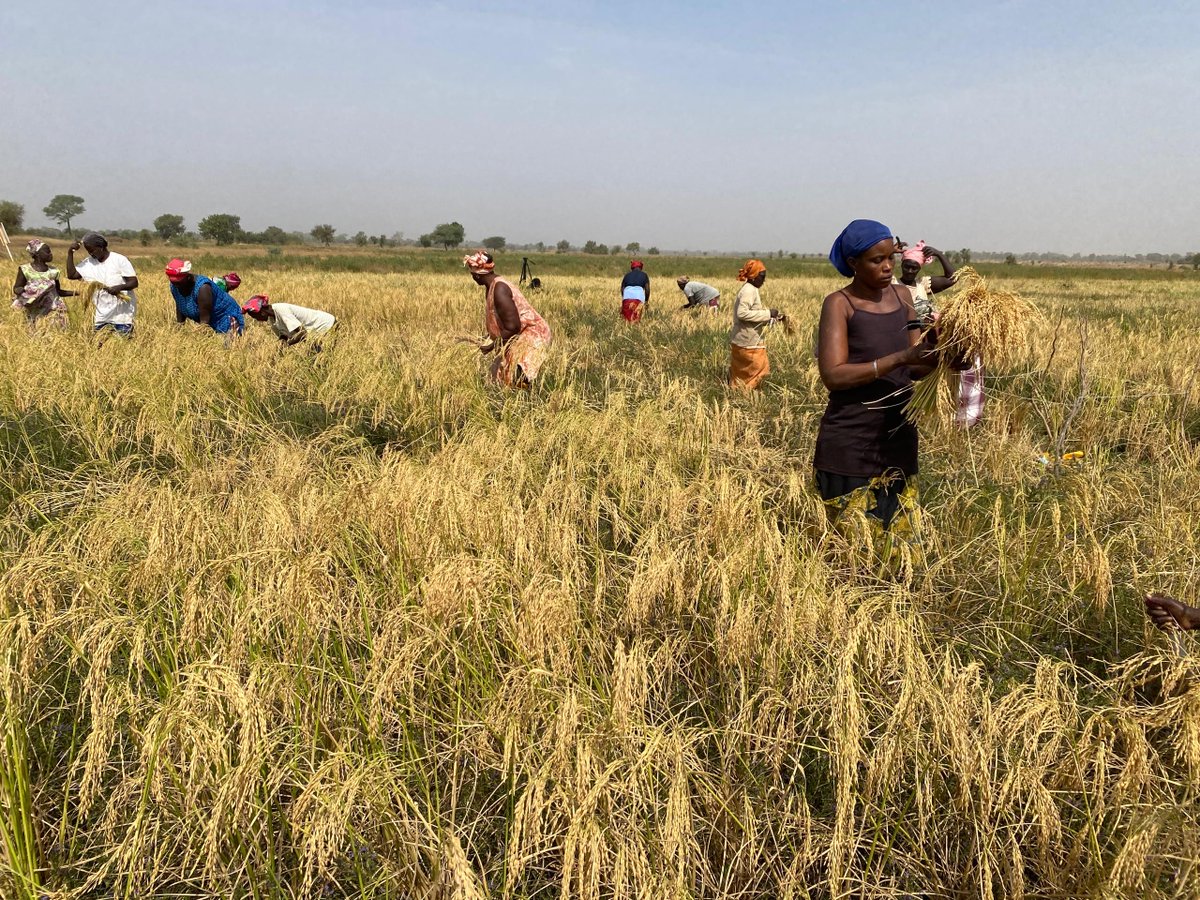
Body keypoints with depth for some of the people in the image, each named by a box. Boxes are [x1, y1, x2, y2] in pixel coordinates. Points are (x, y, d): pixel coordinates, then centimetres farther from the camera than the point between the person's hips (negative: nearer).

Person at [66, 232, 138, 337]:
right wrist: (70, 253, -1)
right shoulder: (88, 263, 8)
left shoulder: (120, 260, -8)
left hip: (122, 316, -5)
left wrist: (119, 287, -29)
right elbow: (71, 275, 3)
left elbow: (134, 282, -11)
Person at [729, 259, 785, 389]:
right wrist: (768, 313, -22)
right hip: (749, 342, -10)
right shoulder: (749, 290, -16)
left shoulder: (751, 290, 15)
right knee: (758, 369, -3)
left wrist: (775, 318, 10)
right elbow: (742, 313, -26)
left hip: (747, 340, 10)